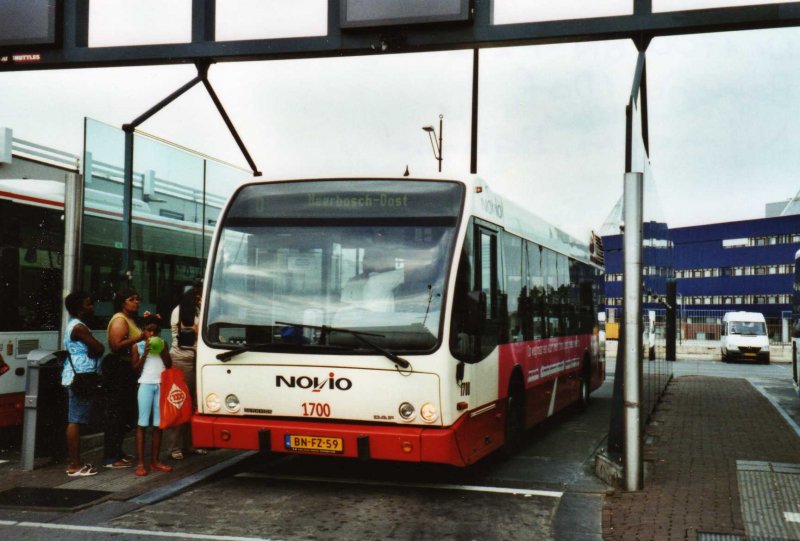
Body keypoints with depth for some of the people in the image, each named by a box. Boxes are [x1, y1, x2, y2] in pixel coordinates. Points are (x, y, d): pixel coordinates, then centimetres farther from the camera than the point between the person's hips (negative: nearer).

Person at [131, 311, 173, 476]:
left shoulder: (162, 344, 12)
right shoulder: (137, 347, 4)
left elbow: (169, 365, 6)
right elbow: (135, 368, -2)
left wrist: (161, 350, -4)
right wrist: (145, 353, -10)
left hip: (161, 385, 3)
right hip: (146, 385, -3)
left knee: (158, 424, 6)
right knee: (142, 424, -3)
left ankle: (154, 460, 12)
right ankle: (140, 463, -2)